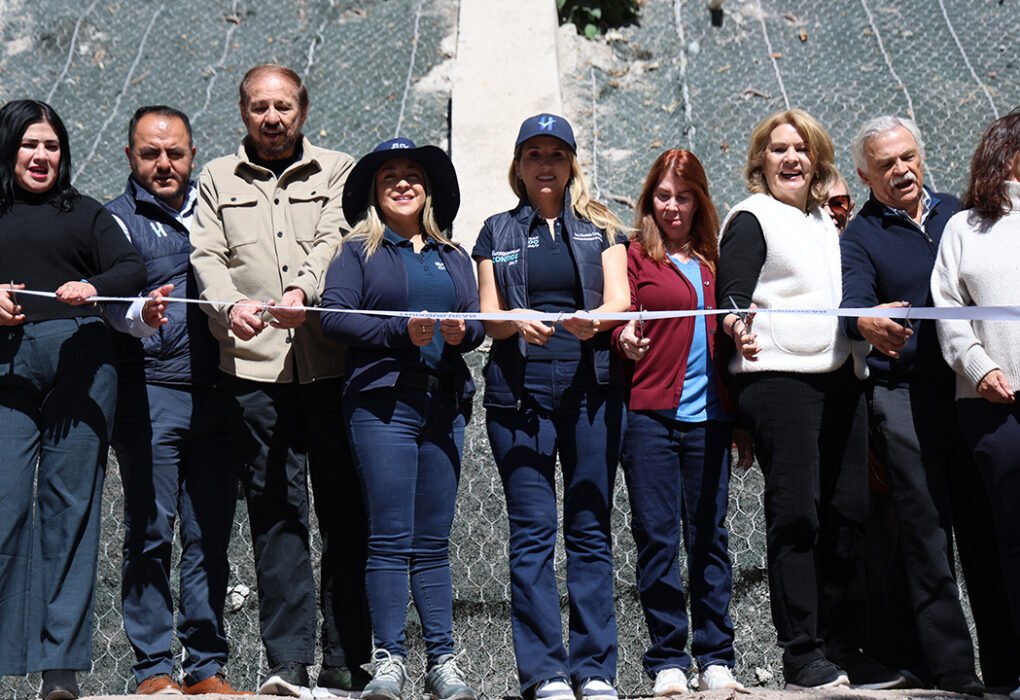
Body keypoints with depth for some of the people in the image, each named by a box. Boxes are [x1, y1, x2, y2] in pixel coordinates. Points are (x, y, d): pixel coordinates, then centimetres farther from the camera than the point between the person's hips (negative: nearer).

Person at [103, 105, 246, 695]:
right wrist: (142, 314, -35)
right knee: (150, 535, -2)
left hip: (216, 396, 4)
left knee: (210, 535, 6)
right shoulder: (118, 220, 3)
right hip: (151, 396, -4)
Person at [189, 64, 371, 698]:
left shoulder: (339, 171, 15)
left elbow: (336, 240, -2)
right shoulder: (218, 180, 18)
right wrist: (231, 305, -16)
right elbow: (207, 254, 6)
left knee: (345, 509, -1)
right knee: (275, 512, -1)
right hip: (255, 363, 1)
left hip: (331, 360, -1)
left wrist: (302, 292, -22)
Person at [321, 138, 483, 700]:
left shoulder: (453, 257, 21)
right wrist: (402, 333, -14)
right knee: (390, 538, -7)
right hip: (381, 403, -4)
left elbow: (477, 321, 15)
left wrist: (461, 333, -8)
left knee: (433, 542, 5)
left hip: (444, 404, 4)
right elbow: (334, 316, -5)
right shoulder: (357, 251, 8)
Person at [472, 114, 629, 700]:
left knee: (591, 529, 0)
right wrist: (518, 321, -15)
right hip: (520, 389, 0)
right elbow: (487, 317, 7)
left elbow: (620, 300, 1)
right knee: (532, 531, -3)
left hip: (591, 386, 0)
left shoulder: (600, 227, 14)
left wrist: (594, 318, -21)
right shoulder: (499, 232, 14)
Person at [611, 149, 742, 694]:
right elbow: (618, 321, 0)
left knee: (709, 535, 4)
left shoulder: (714, 260, 16)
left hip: (708, 414, 3)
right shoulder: (635, 256, 6)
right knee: (656, 536, -1)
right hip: (651, 414, -3)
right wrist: (625, 339, -23)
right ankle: (668, 661, 5)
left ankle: (715, 658, 11)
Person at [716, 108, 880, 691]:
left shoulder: (827, 223, 21)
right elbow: (732, 292, -12)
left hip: (838, 378, 7)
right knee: (795, 514, -8)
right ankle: (802, 656, -5)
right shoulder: (751, 220, 0)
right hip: (777, 377, -7)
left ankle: (842, 649, 13)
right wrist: (737, 323, -32)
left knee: (848, 511, 5)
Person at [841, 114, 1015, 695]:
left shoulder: (958, 213, 16)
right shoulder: (860, 238, 5)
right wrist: (865, 322, -37)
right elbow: (853, 299, -13)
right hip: (905, 399, -3)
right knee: (929, 537, -5)